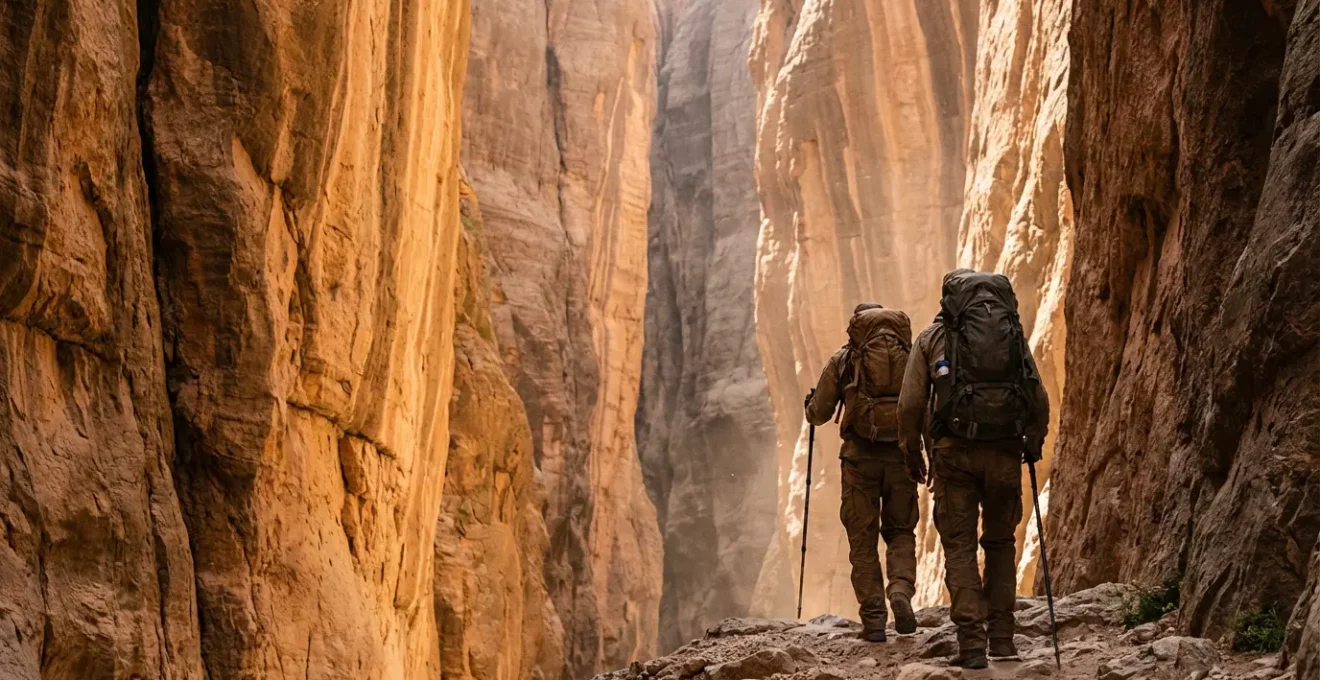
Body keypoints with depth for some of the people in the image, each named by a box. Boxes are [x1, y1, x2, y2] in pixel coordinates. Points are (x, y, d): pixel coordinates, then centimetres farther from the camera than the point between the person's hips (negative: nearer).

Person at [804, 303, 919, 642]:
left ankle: (873, 618, 2)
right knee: (900, 531, 15)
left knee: (863, 538, 7)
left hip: (860, 454, -1)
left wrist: (811, 405, 32)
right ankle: (901, 590, -11)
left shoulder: (843, 359, 8)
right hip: (902, 452, 1)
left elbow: (819, 414, 10)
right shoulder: (910, 355, 11)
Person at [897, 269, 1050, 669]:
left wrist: (912, 454, 12)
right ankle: (1002, 636, 15)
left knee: (959, 545, 4)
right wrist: (1034, 444, 24)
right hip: (1005, 454, 2)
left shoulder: (932, 338, 6)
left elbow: (910, 404, 0)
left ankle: (972, 642, -3)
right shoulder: (1014, 335, 12)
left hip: (955, 452, -2)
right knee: (1000, 542, 18)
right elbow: (1040, 401, 9)